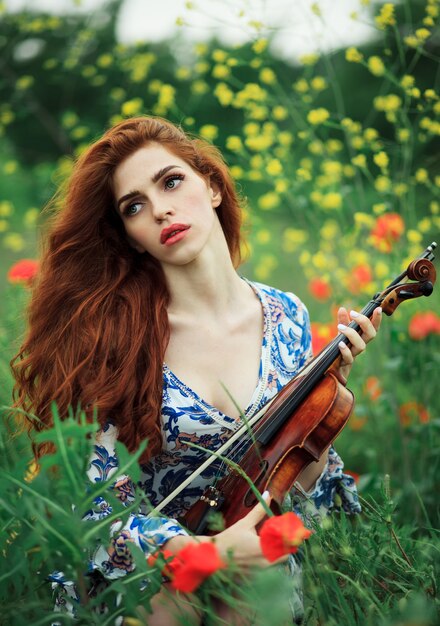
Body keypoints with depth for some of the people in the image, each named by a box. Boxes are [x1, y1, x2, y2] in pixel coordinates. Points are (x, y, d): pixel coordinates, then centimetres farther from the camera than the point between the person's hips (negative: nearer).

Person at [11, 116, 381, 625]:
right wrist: (204, 549, -27)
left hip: (260, 570, 2)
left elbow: (304, 487, 2)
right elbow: (99, 503, -13)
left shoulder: (286, 319, -3)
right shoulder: (111, 334, -14)